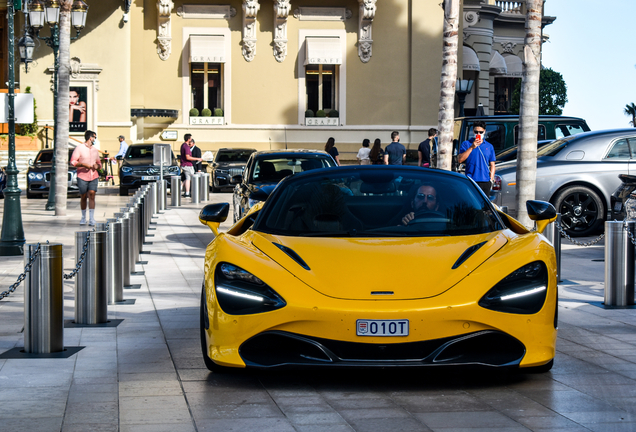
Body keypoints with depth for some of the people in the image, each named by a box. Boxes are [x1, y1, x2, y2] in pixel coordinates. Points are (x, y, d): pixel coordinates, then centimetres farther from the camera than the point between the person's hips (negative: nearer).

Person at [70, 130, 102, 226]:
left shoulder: (95, 150, 17)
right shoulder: (79, 148, 0)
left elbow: (99, 163, 26)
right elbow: (73, 162, -6)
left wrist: (97, 166, 3)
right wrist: (84, 165, -17)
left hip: (93, 176, 3)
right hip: (82, 176, -3)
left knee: (92, 195, -11)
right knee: (83, 197, 4)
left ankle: (91, 219, -14)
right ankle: (83, 217, 21)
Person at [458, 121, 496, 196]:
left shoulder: (489, 146, 14)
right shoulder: (466, 144, 6)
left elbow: (492, 165, 16)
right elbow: (460, 160, -7)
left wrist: (491, 179, 4)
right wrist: (471, 147, -13)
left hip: (485, 181, 3)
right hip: (471, 181, -3)